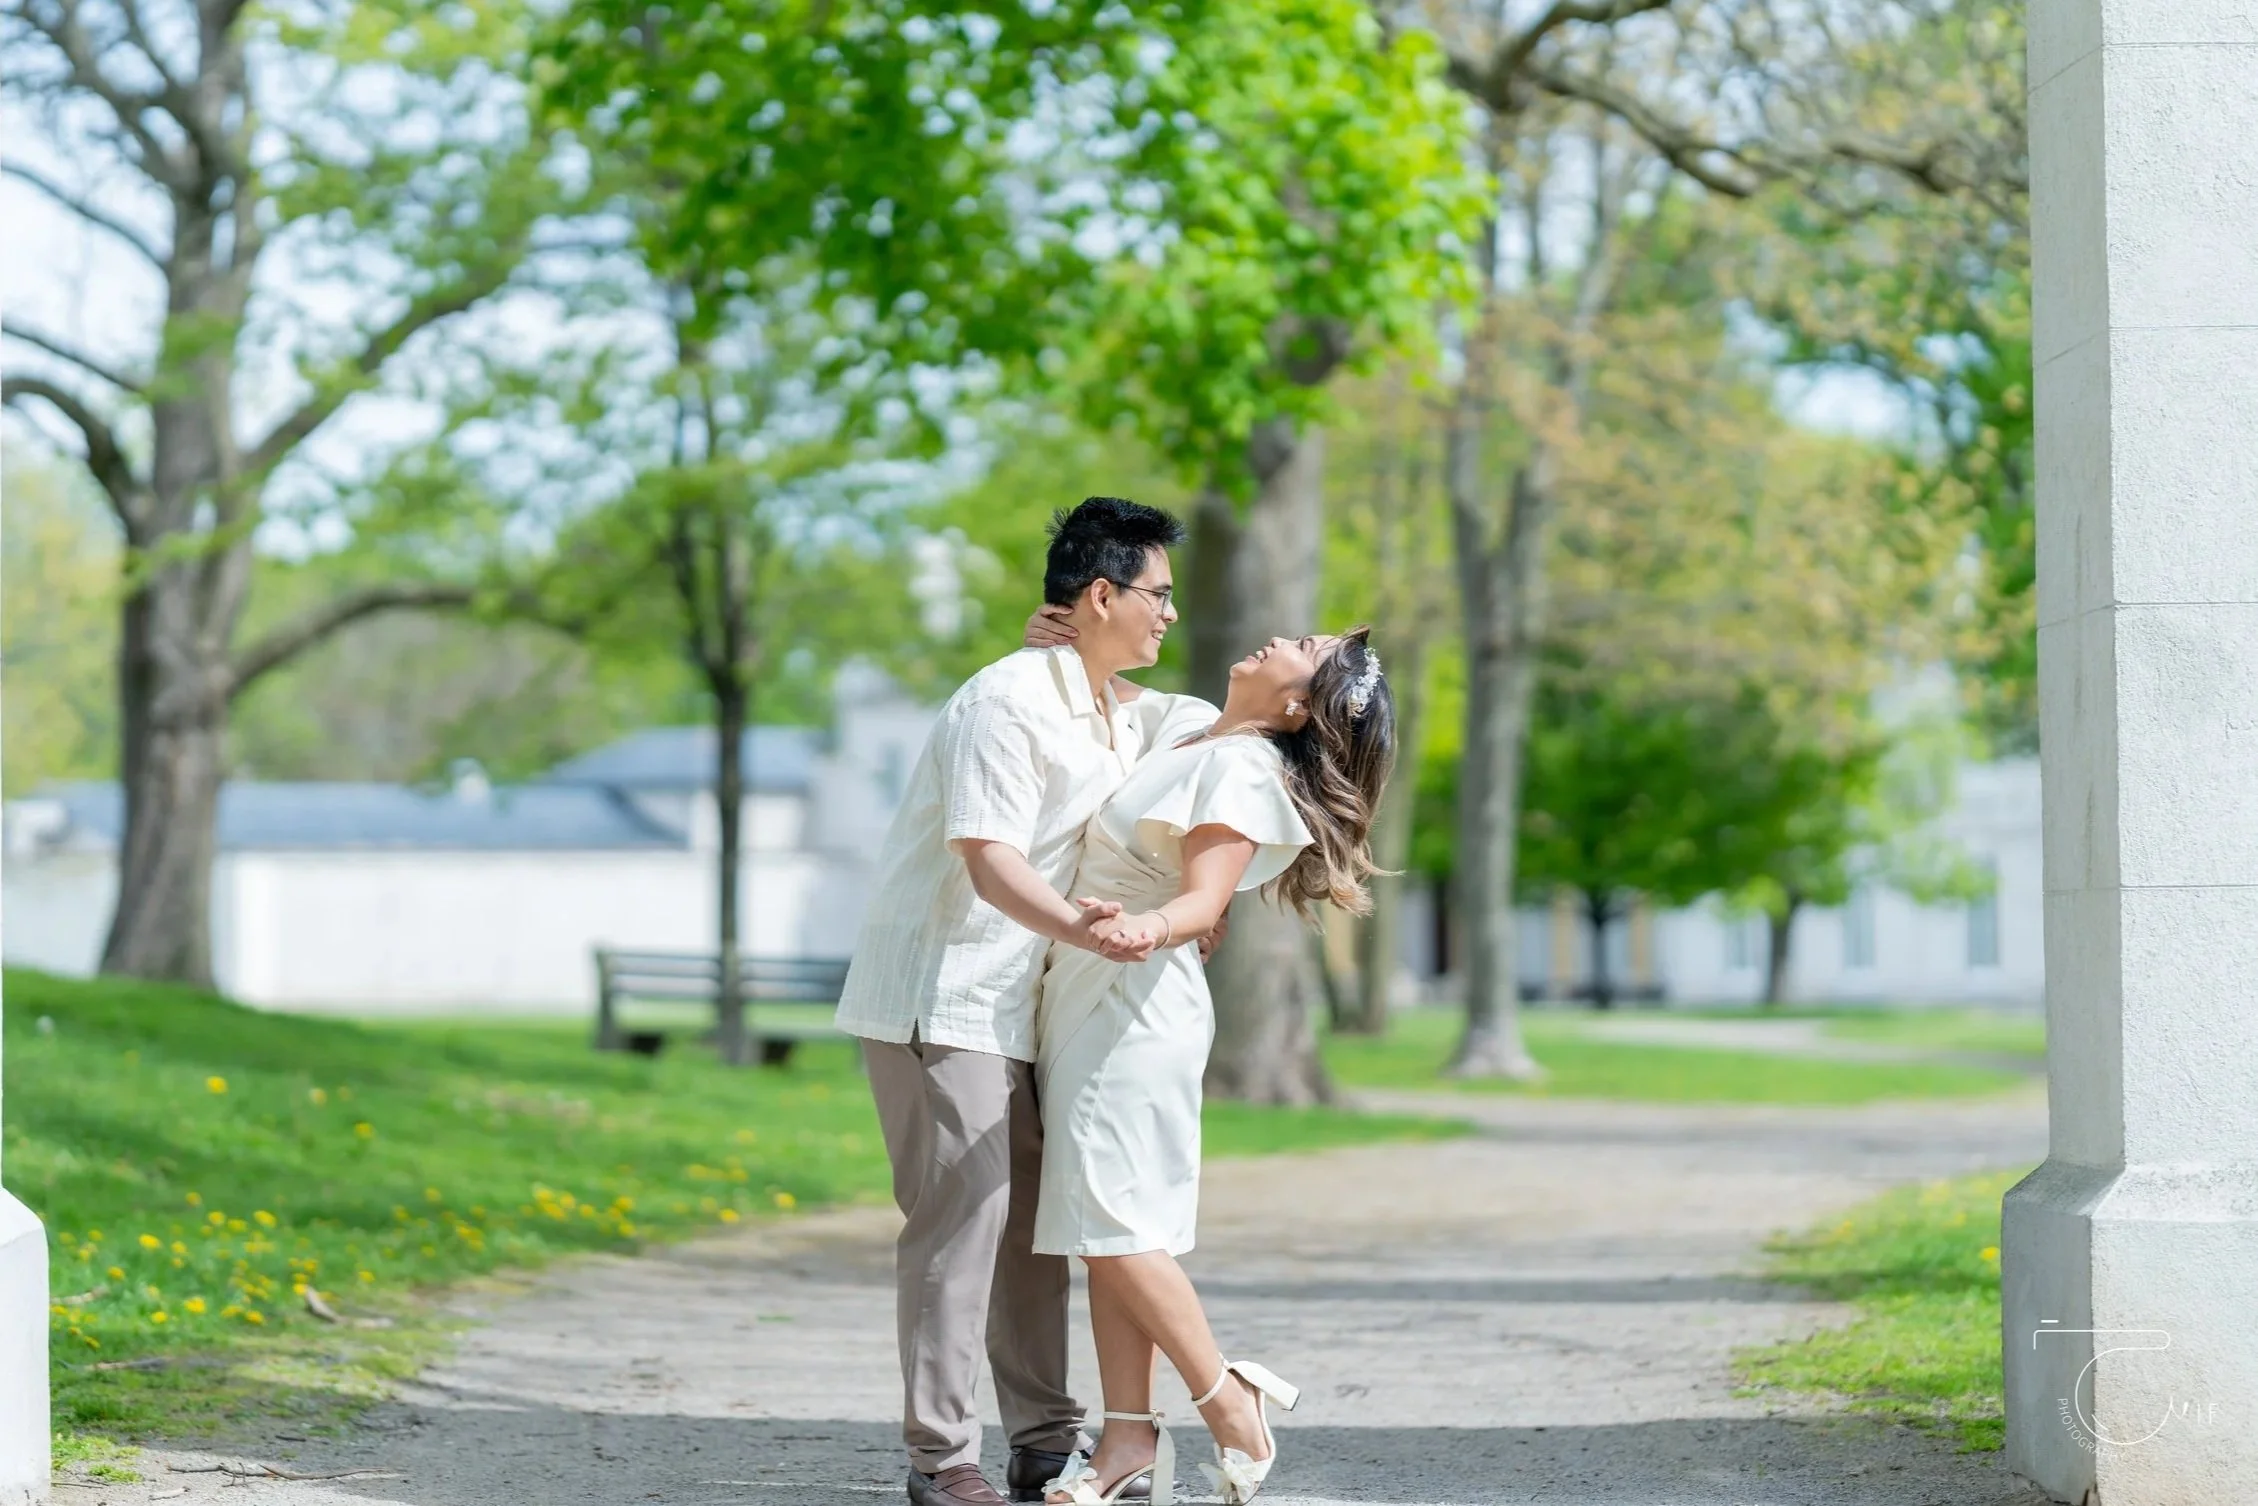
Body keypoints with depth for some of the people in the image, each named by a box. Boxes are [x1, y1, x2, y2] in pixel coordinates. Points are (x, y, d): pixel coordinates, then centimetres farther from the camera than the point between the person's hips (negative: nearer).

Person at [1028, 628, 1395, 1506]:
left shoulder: (1243, 766, -12)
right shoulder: (1197, 747, 16)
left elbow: (1204, 901, -22)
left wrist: (1147, 928, -42)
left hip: (1134, 1005, -9)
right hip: (1088, 1002, 9)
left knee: (1115, 1226, -13)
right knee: (1101, 1233, 4)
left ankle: (1232, 1407, -5)